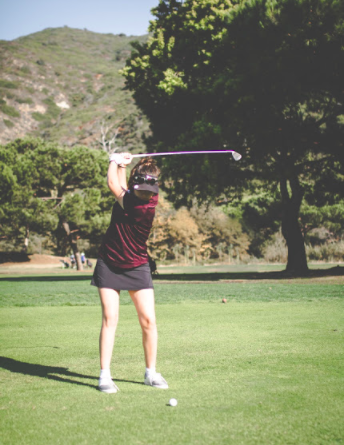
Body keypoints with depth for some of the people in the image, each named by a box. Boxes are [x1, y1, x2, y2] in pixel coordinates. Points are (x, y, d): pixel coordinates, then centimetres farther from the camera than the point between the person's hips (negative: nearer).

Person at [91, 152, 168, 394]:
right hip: (109, 263, 3)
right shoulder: (129, 194, -7)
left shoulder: (149, 205, -21)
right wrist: (121, 164, 11)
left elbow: (114, 185, -14)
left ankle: (151, 372, 12)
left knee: (148, 320, -5)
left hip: (137, 267, -3)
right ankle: (105, 375, -3)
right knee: (110, 319, -5)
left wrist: (115, 162, -2)